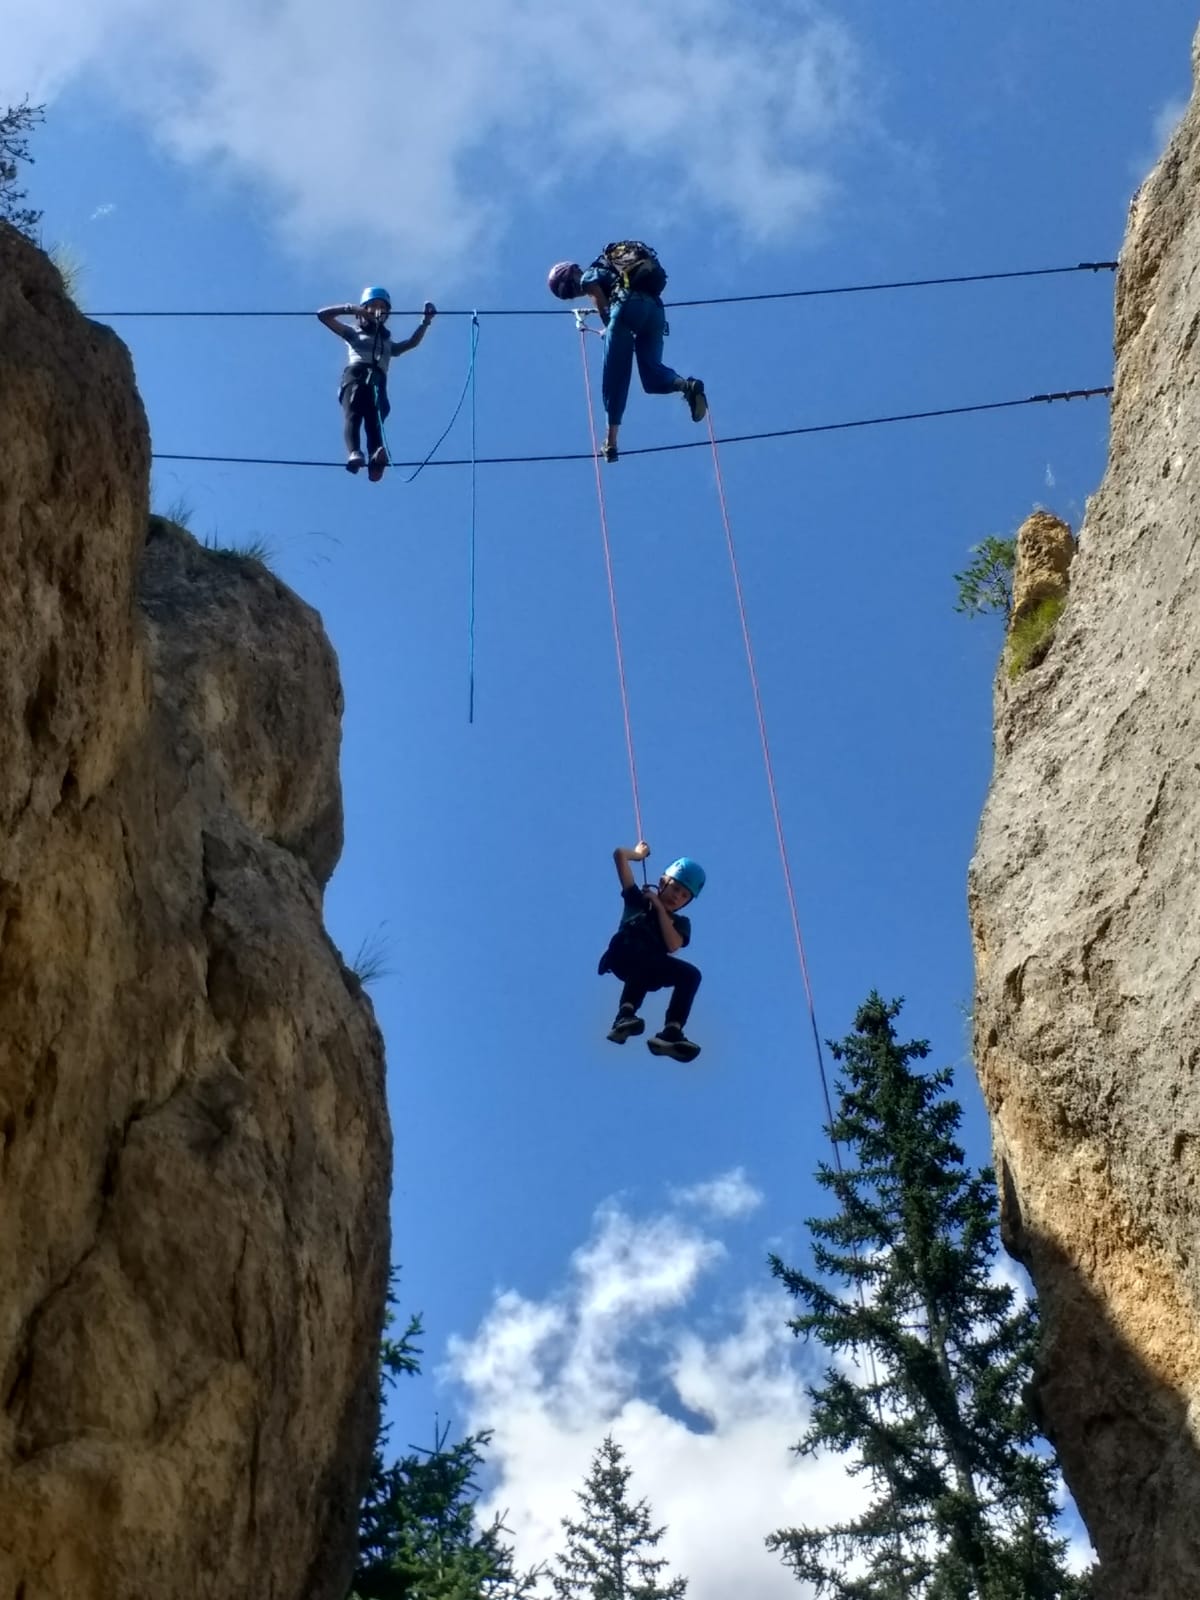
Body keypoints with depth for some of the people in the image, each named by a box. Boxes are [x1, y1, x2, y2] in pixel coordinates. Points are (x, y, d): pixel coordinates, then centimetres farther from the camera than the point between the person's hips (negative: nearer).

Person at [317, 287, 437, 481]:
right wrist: (351, 309, 15)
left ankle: (375, 458, -55)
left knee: (374, 419, -27)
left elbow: (412, 342, 27)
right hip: (355, 374, -1)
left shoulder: (388, 344, 41)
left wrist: (425, 321, 17)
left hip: (377, 381, 1)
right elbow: (323, 315, 27)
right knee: (353, 414, -30)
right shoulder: (354, 334, 33)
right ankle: (353, 453, -56)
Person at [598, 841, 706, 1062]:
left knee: (691, 974, -20)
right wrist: (639, 854, 34)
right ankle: (625, 1016, -49)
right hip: (624, 959, -3)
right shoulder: (638, 899, 21)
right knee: (641, 956, -36)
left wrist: (660, 908, 7)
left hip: (652, 971, 3)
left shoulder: (680, 923, 27)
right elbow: (620, 854, 15)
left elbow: (672, 945, 0)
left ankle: (671, 1033, -37)